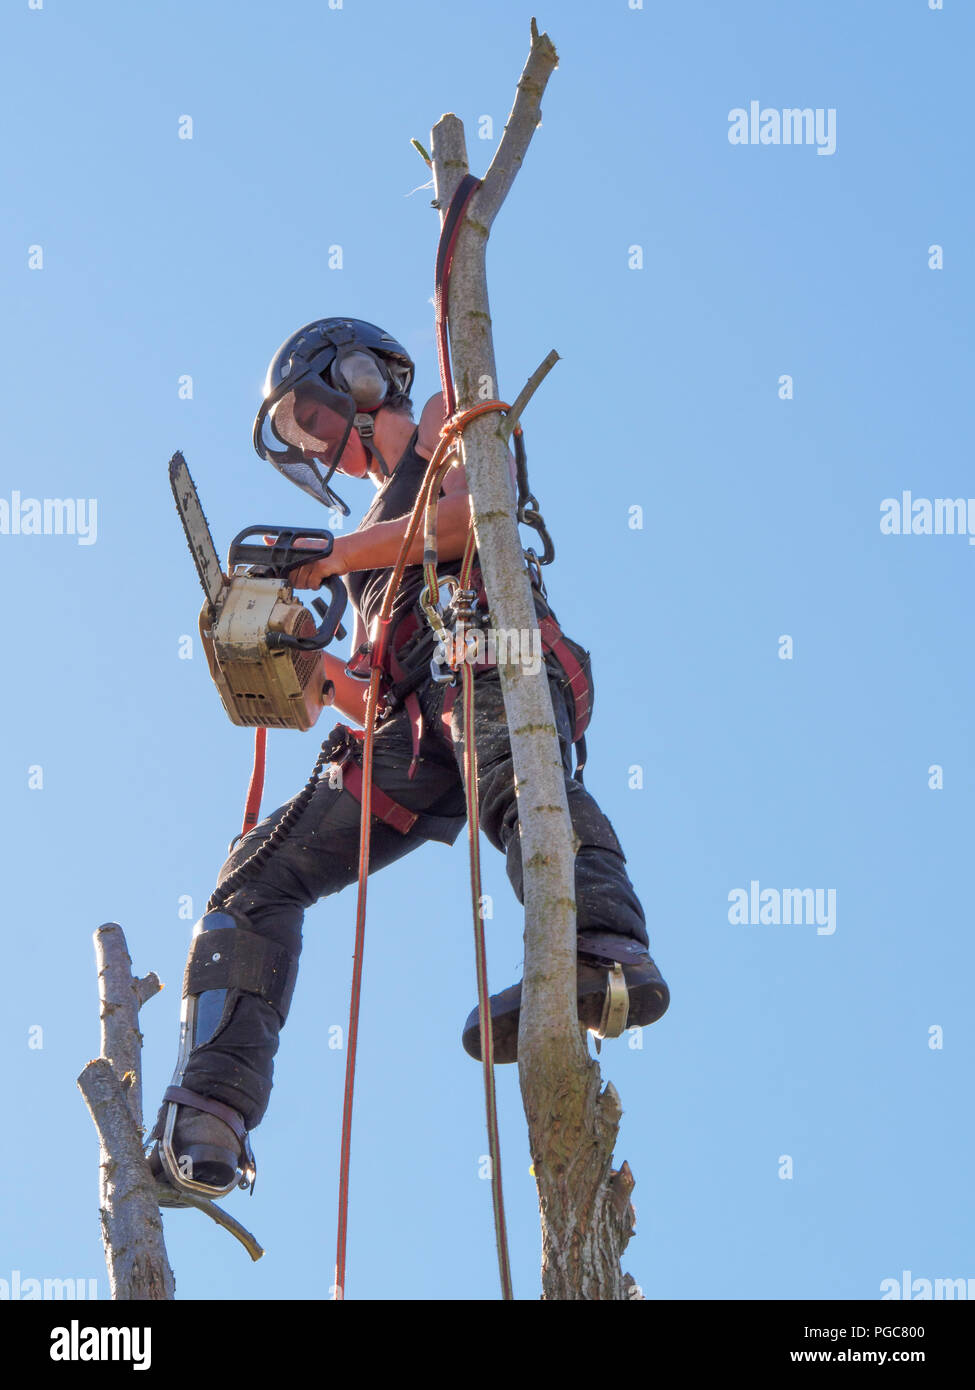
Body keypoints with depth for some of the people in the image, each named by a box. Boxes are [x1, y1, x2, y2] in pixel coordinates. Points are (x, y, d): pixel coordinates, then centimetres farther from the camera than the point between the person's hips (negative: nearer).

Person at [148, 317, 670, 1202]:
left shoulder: (444, 426, 22)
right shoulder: (382, 527, 39)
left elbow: (475, 512, -4)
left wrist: (332, 555, -3)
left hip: (490, 658, -7)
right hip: (414, 732, 7)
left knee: (514, 777, -40)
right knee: (262, 873, -5)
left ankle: (605, 954, -67)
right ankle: (211, 1120, -15)